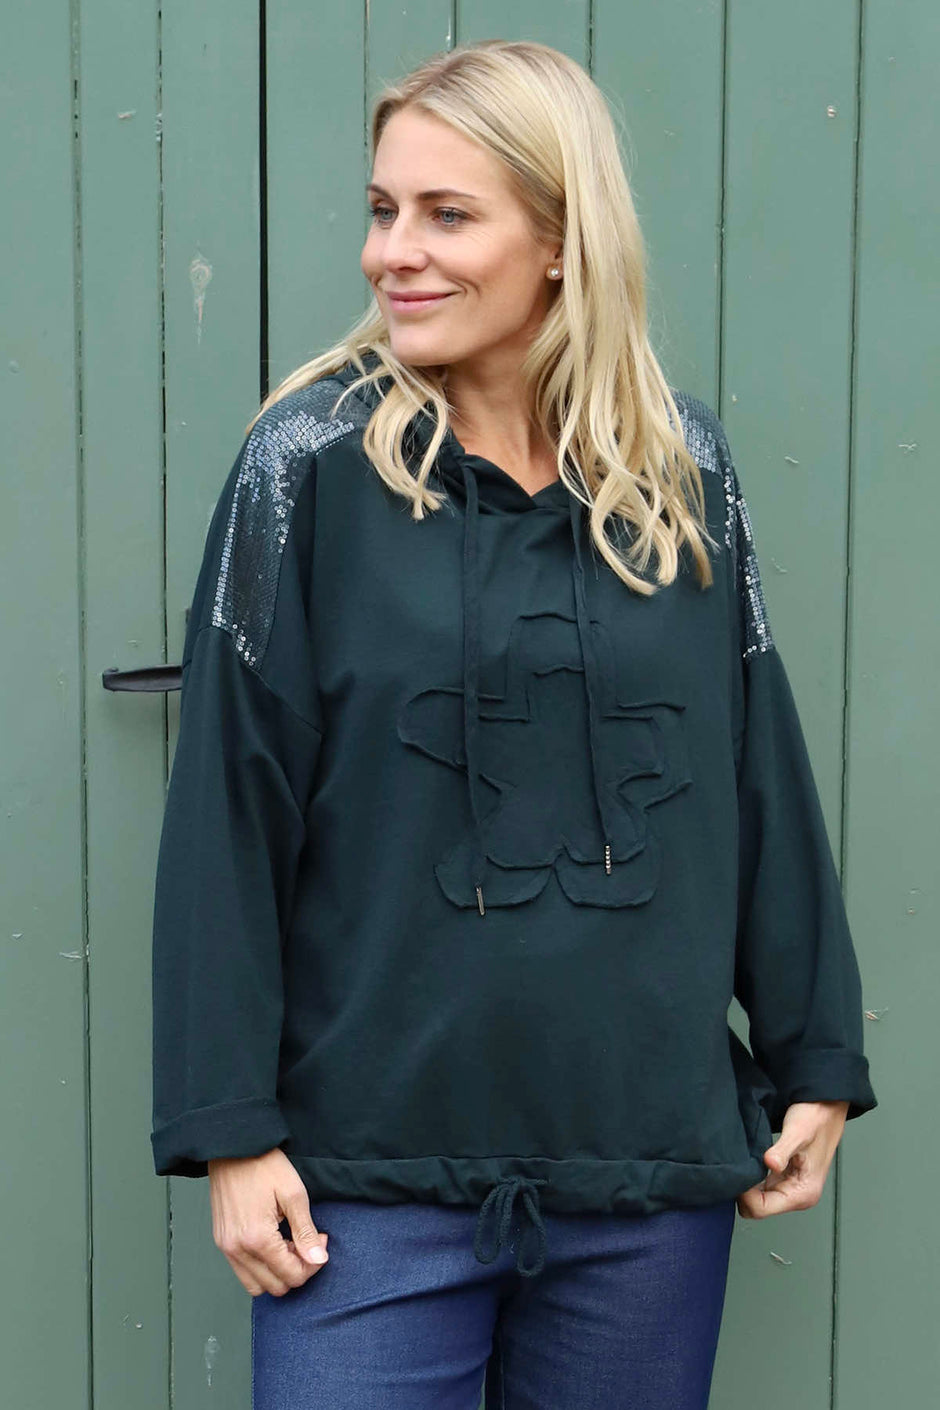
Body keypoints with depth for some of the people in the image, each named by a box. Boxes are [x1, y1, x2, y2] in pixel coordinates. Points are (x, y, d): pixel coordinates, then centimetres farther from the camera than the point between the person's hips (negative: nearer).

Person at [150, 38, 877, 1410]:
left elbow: (763, 775, 9)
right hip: (375, 1171, -2)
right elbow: (228, 814, -5)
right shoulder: (313, 461, -5)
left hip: (654, 1157, 3)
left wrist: (817, 1059, 10)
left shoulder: (682, 466, 3)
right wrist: (229, 1127, -8)